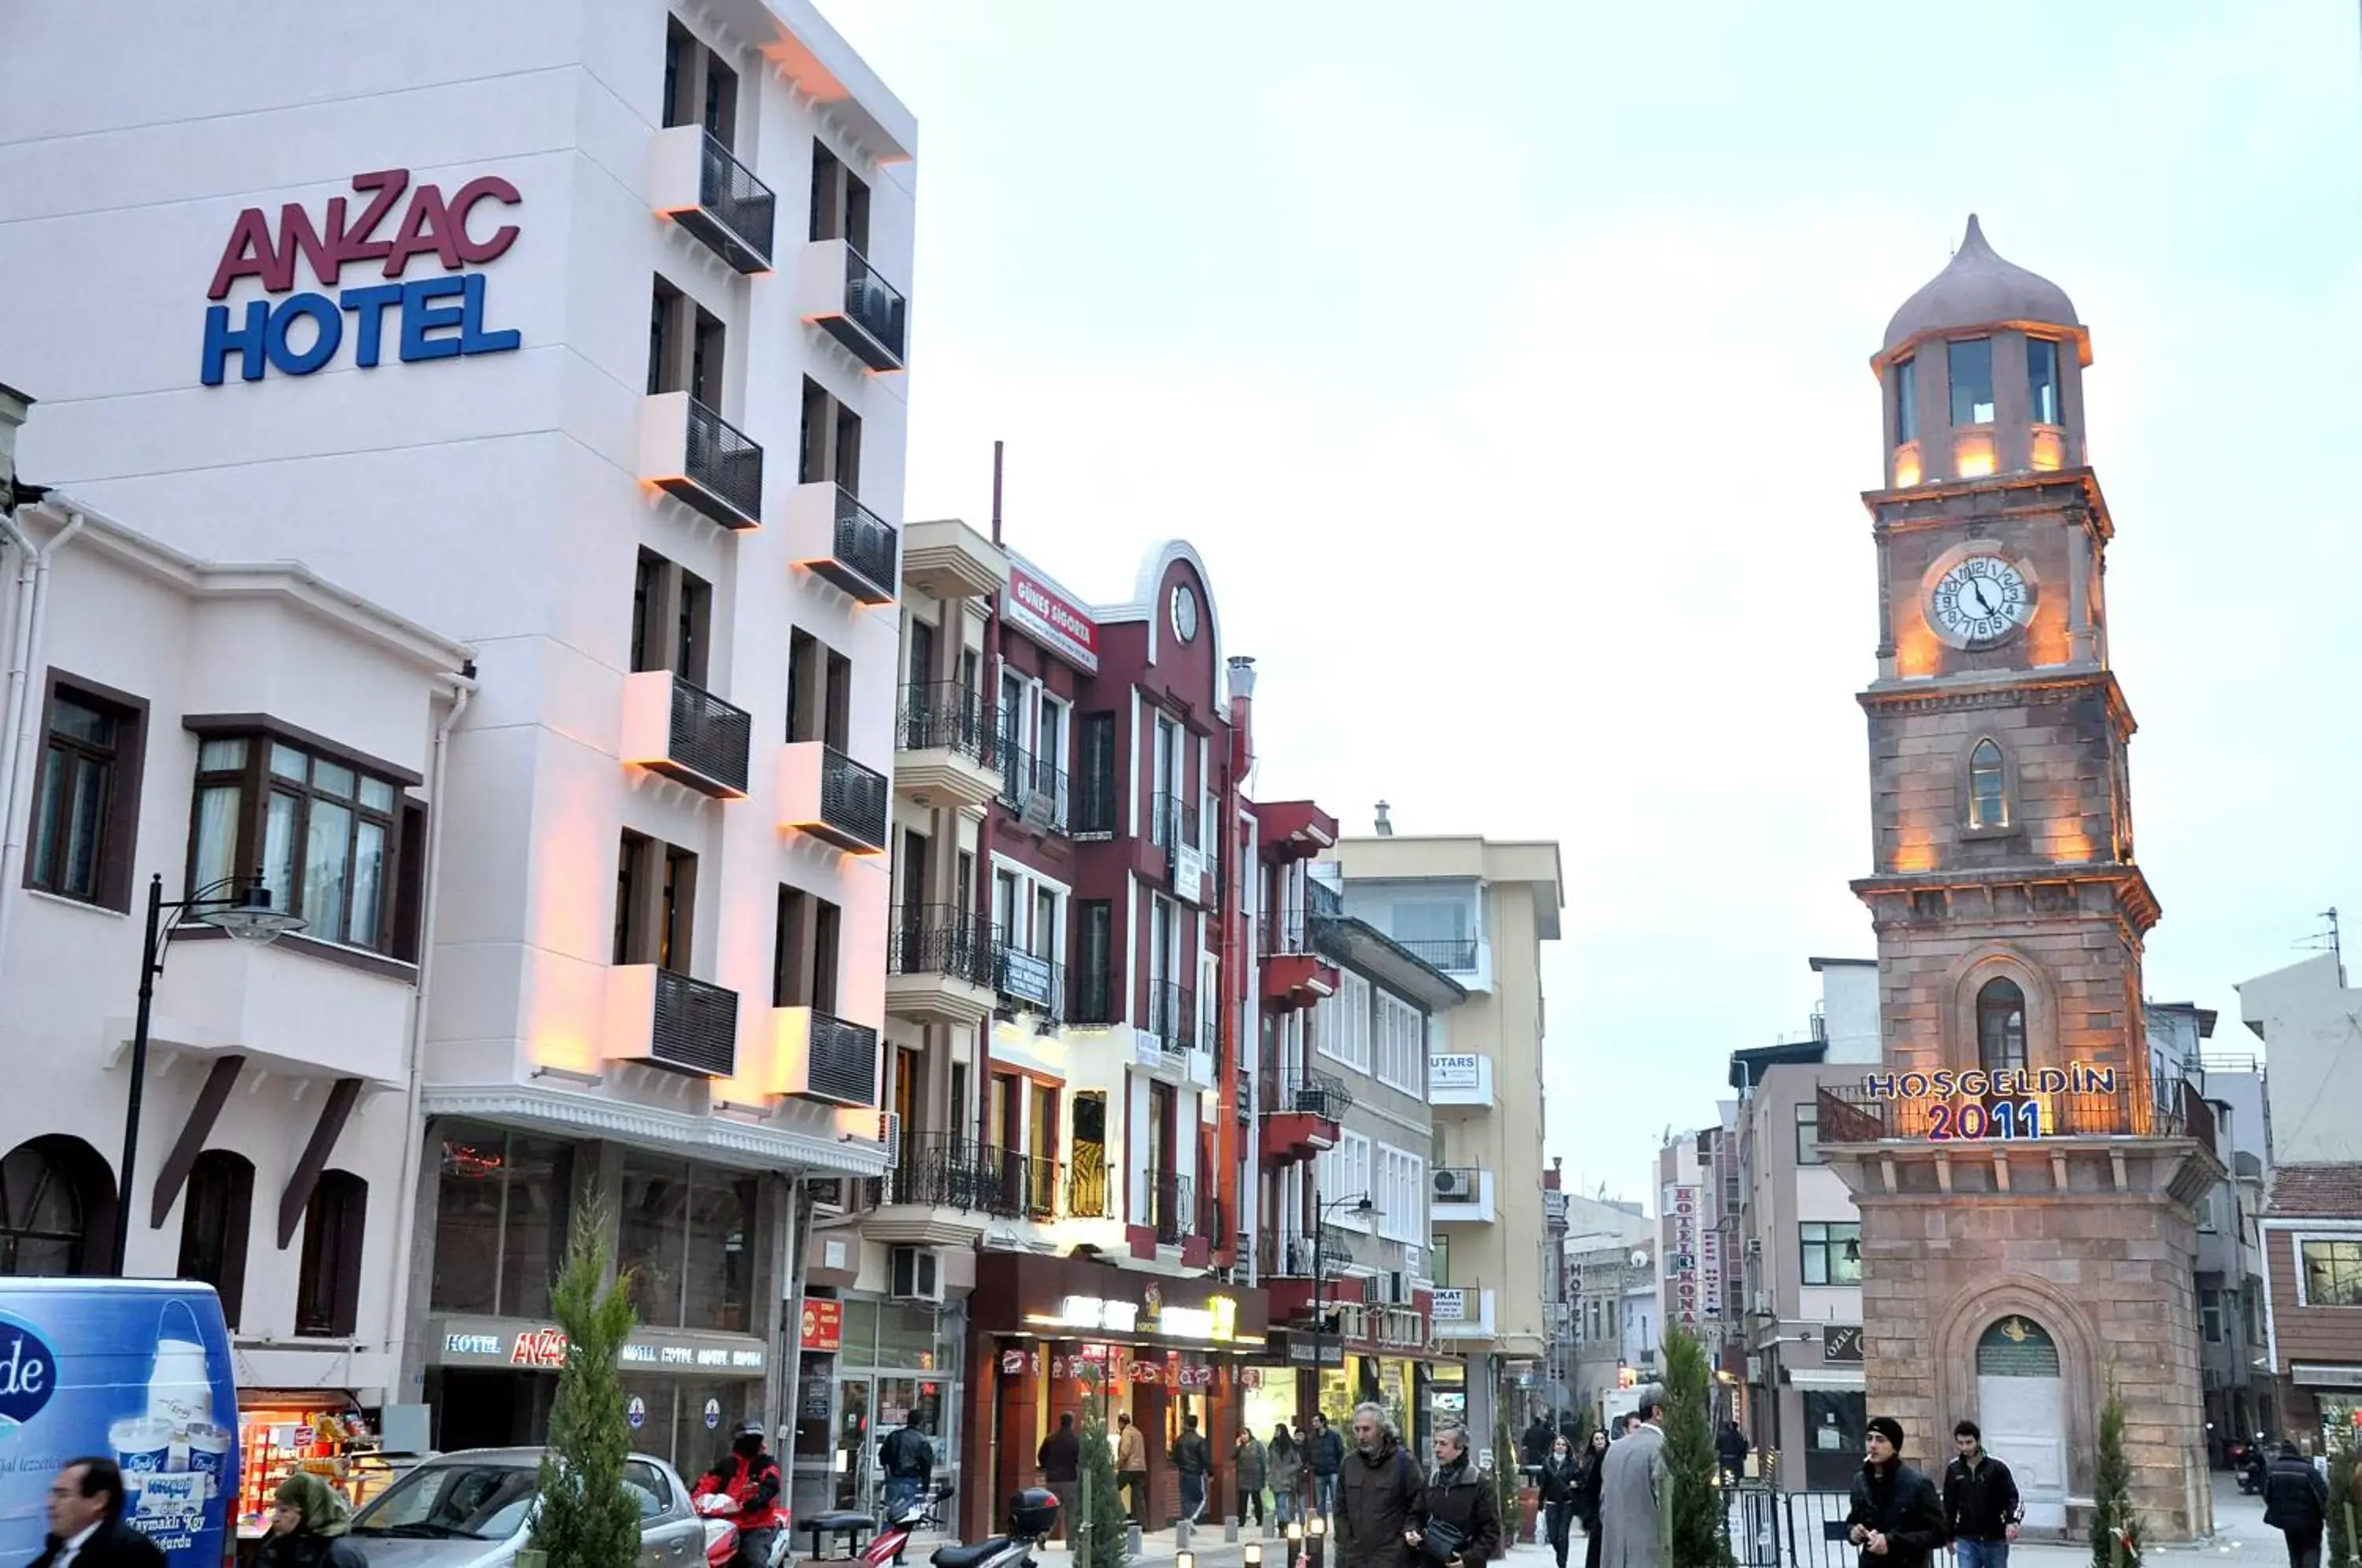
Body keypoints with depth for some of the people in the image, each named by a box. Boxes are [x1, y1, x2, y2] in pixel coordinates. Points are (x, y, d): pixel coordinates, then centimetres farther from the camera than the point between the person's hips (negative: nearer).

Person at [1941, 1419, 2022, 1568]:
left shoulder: (1997, 1467, -8)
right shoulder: (1954, 1470, 0)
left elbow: (2013, 1498, -9)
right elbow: (1949, 1505, 9)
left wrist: (2012, 1521, -29)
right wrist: (1949, 1536, 12)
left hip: (1995, 1540, -1)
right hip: (1966, 1540, 1)